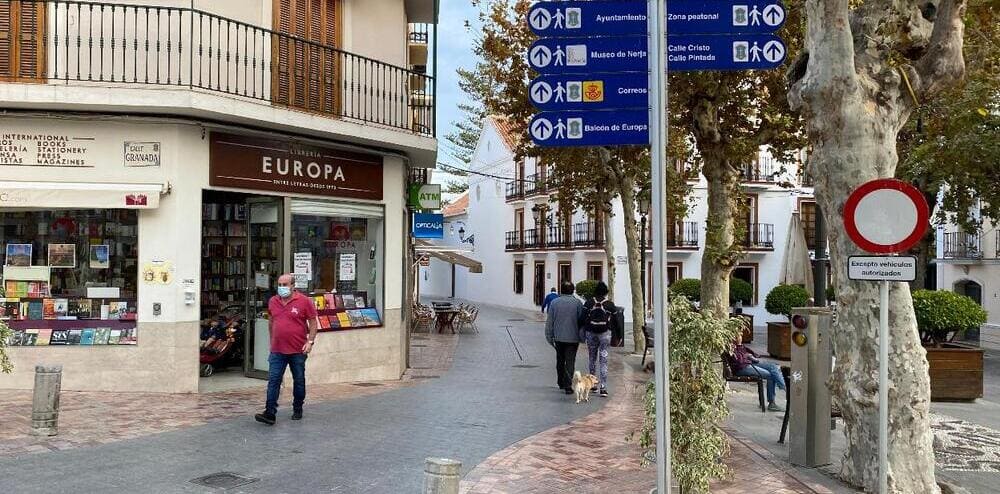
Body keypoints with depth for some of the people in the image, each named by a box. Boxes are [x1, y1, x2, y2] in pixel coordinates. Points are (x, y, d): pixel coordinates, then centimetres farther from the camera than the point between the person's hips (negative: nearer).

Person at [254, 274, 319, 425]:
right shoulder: (273, 301, 6)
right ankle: (270, 413, -7)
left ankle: (297, 410, 26)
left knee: (299, 381, 11)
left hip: (298, 350, -3)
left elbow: (313, 322, -4)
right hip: (277, 350, 3)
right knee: (273, 381, -5)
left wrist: (310, 341, -13)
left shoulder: (304, 301, -6)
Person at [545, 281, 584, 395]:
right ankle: (568, 385, -9)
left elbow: (549, 322, 1)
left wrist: (549, 337, 9)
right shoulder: (577, 303, -6)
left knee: (560, 361, 18)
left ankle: (561, 383, 28)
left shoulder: (554, 303, -1)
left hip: (559, 337, 2)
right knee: (570, 362, -1)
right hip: (573, 338, -2)